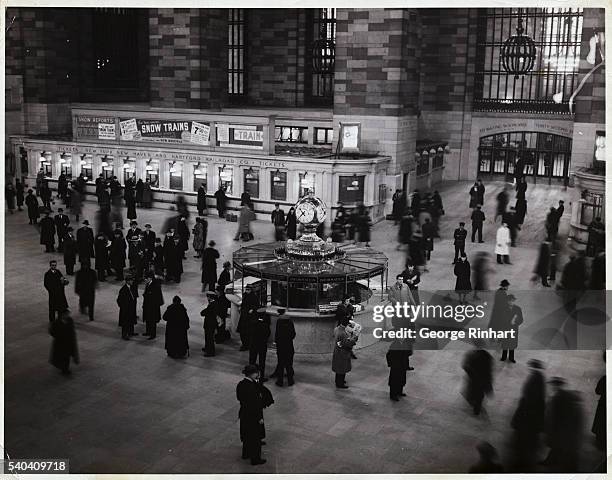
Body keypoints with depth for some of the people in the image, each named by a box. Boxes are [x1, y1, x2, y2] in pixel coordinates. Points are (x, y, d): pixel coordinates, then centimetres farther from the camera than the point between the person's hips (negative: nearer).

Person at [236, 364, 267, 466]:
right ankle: (255, 459, 25)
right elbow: (255, 404, -26)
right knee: (255, 437, 10)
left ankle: (246, 454, 44)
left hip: (244, 413, 8)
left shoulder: (240, 384, -6)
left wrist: (257, 381, -2)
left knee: (247, 435, 26)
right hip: (252, 416, -8)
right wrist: (260, 418, -14)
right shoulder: (251, 387, -31)